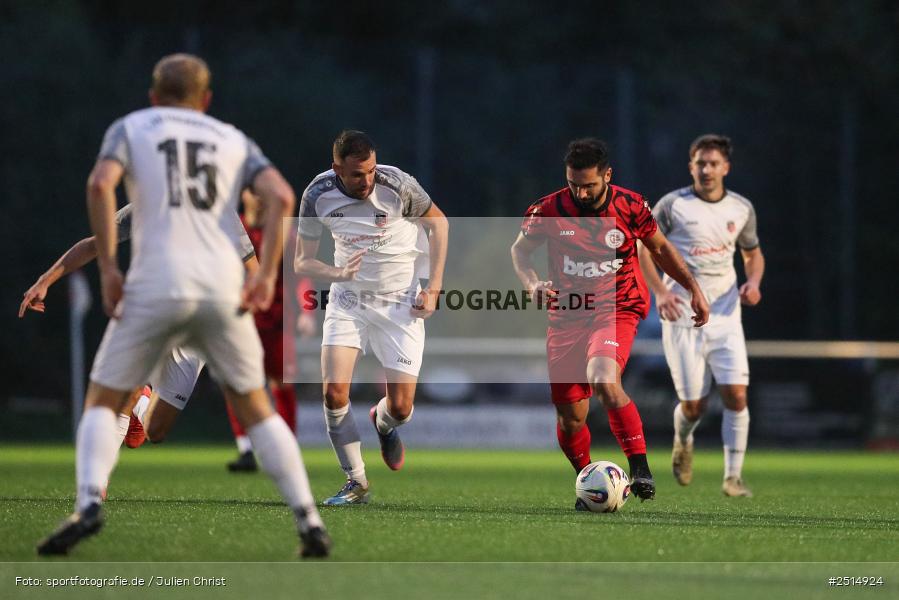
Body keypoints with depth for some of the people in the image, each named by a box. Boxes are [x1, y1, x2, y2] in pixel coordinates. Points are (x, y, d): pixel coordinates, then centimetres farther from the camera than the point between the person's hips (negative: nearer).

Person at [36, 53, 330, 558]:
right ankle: (310, 521, 5)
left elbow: (101, 185, -6)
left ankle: (90, 502, -17)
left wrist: (107, 266, -4)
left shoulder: (131, 127, 14)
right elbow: (282, 196, 3)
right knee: (254, 407, 14)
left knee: (103, 401, 8)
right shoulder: (233, 140, 20)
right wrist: (267, 274, 1)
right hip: (224, 286, 2)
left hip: (156, 286, -2)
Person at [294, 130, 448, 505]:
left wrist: (433, 288, -6)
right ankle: (356, 483, 1)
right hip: (348, 298, 2)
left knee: (400, 409, -6)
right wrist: (339, 273, -27)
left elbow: (438, 222, -1)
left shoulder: (397, 185, -20)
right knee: (334, 392, -16)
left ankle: (383, 424, 34)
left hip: (399, 302, -2)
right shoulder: (318, 195, -13)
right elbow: (302, 263, -5)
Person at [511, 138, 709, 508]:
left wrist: (693, 288, 10)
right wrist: (533, 284, -11)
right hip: (566, 317, 3)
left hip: (617, 310, -2)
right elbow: (520, 249, 9)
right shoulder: (550, 209, -6)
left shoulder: (630, 206, -6)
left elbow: (660, 247, 12)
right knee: (570, 418, 3)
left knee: (604, 381, -33)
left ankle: (640, 469, -27)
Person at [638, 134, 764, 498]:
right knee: (693, 406, -1)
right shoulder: (672, 205, -5)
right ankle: (683, 441, 35)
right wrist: (661, 291, -12)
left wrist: (754, 281, -1)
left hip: (725, 314, 2)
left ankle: (733, 477, -5)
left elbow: (753, 252, 21)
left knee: (736, 395, -13)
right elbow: (642, 246, 2)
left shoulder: (741, 208, 6)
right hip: (682, 315, -2)